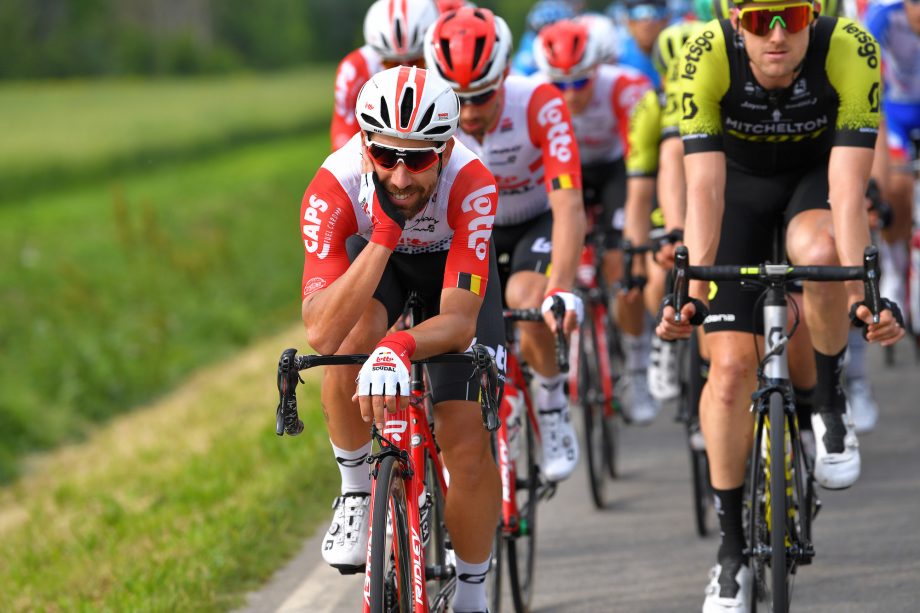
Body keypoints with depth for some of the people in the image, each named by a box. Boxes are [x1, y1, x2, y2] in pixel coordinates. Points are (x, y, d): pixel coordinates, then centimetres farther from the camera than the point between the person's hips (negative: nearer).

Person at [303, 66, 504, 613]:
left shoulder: (471, 184, -39)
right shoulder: (335, 187, -37)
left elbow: (459, 320, -43)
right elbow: (322, 334, -44)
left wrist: (400, 348, -64)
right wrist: (385, 234, -51)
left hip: (454, 263, 0)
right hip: (370, 251, 0)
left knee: (470, 447, -12)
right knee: (352, 337, -36)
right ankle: (356, 492, -10)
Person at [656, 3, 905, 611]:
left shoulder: (851, 51, -33)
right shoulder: (707, 58, -31)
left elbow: (848, 187, -36)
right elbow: (704, 187, -33)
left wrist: (860, 292, -47)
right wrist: (692, 293, -43)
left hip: (817, 173, -1)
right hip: (740, 179, 1)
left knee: (820, 253, -36)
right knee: (731, 367, -10)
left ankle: (830, 403, -9)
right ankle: (732, 550, 5)